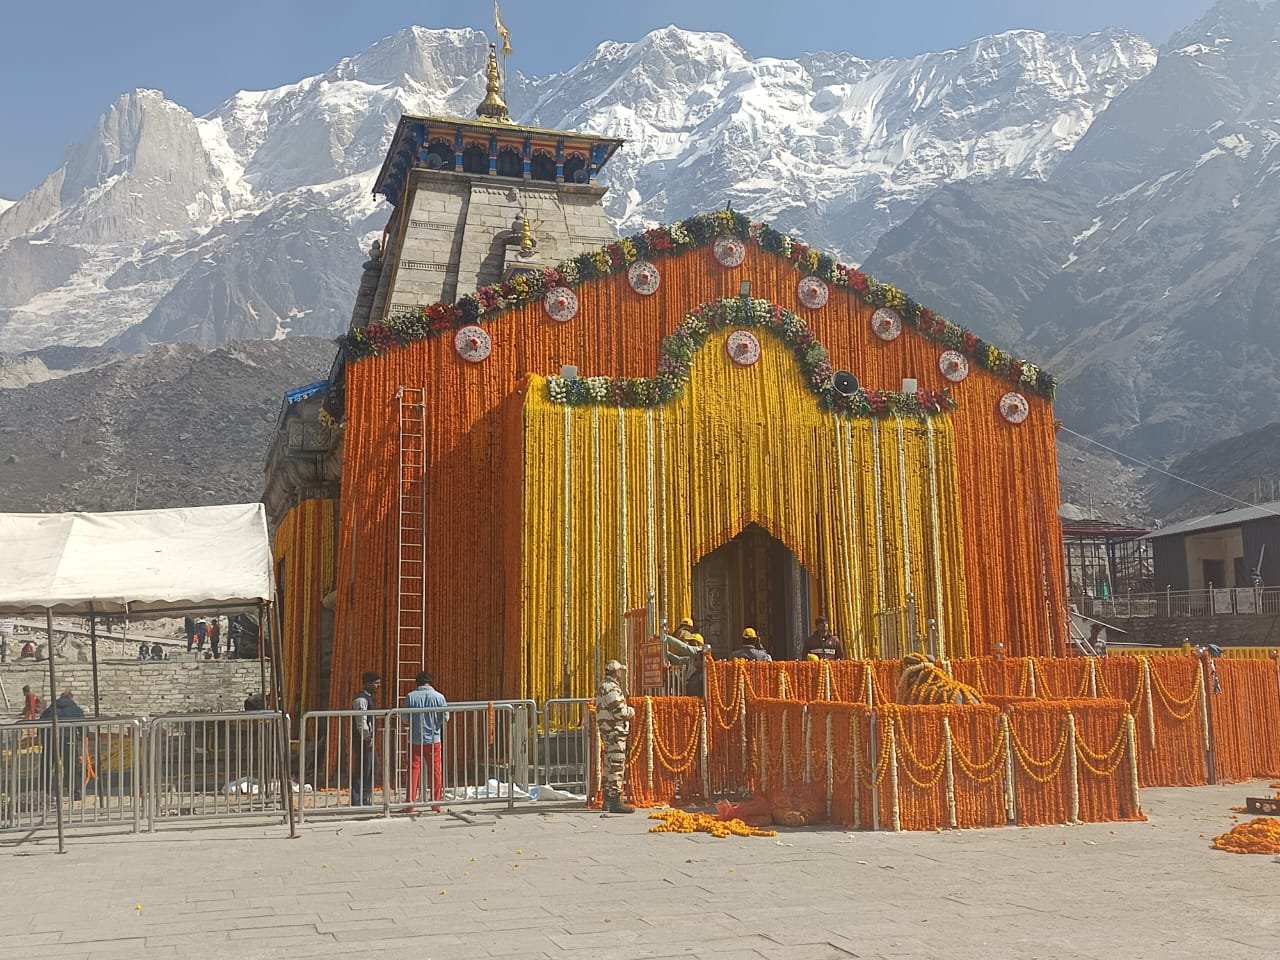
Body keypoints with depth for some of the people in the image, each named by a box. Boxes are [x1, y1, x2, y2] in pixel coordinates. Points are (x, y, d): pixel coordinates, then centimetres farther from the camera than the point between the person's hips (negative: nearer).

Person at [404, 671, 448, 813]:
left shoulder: (410, 696, -6)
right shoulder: (439, 697, -7)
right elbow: (445, 718, -2)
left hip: (415, 740, 0)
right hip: (434, 740, 0)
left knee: (413, 770, 7)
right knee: (436, 771, 9)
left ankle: (410, 803, 7)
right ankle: (435, 803, 13)